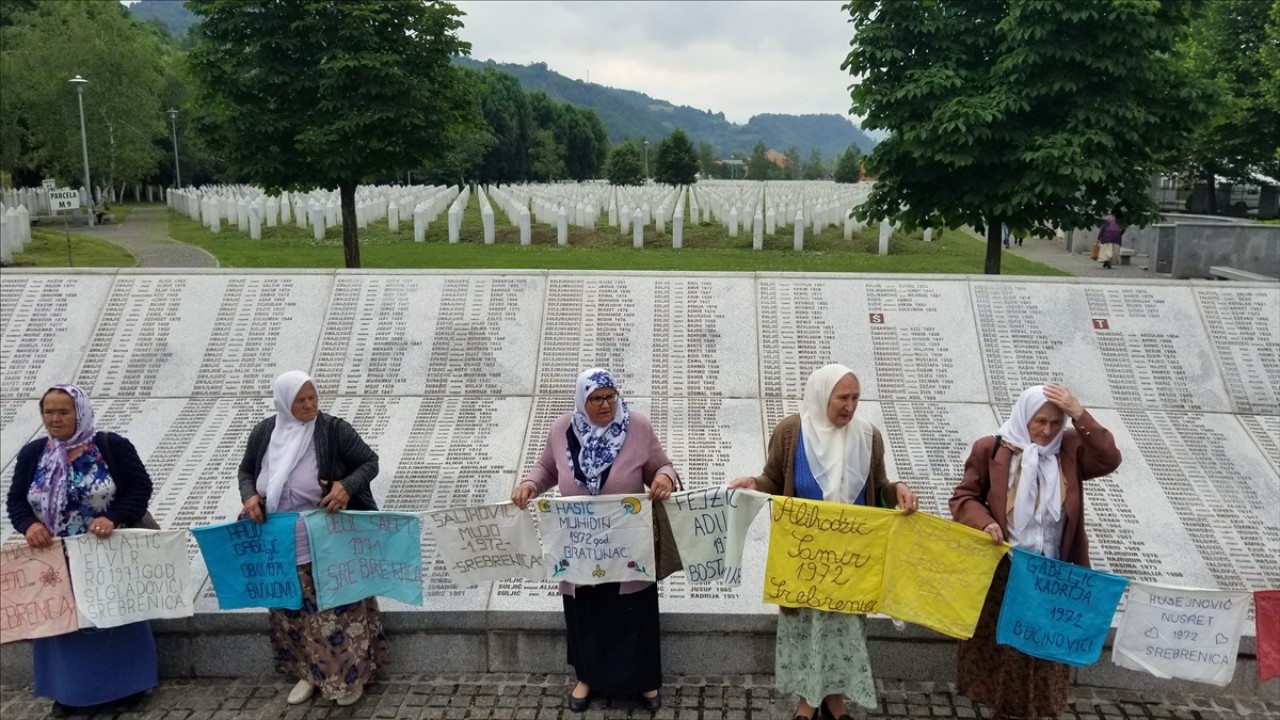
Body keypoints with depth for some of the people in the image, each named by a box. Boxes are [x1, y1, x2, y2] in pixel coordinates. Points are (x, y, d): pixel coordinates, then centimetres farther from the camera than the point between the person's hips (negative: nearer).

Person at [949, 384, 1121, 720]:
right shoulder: (990, 449, -6)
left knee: (1045, 652, 9)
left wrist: (1080, 415, -19)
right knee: (999, 648, 12)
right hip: (1002, 574, -1)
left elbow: (1110, 460, -15)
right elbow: (962, 498, -3)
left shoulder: (1070, 449, 1)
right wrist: (985, 523, -22)